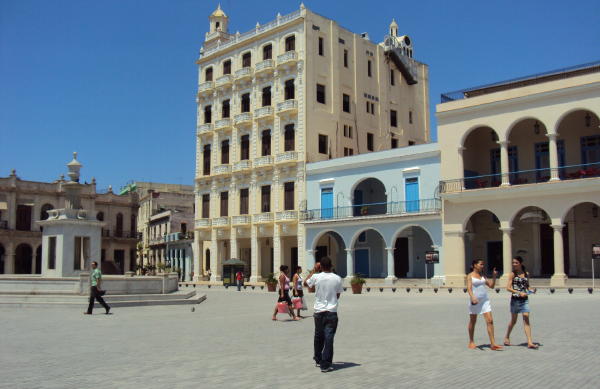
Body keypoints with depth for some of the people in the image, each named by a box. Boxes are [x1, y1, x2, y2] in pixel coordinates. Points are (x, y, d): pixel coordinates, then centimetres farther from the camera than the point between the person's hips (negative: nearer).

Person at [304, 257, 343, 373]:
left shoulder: (316, 277, -8)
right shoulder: (337, 278, -7)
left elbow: (305, 283, 13)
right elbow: (338, 295, 5)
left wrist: (314, 270, 18)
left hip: (319, 312, 1)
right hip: (332, 312, -1)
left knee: (318, 337, 19)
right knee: (329, 338, 0)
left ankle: (318, 359, 34)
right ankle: (325, 365, -2)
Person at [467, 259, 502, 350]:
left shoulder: (482, 276, 15)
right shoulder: (470, 276, -2)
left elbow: (491, 286, 17)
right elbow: (469, 288, -13)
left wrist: (494, 276, 5)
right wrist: (472, 297, -29)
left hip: (485, 300, 5)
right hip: (475, 301, -5)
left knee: (490, 321, -7)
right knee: (473, 321, 7)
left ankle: (493, 343, -7)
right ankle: (471, 342, 21)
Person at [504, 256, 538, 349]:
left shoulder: (526, 274, 8)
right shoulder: (512, 274, -4)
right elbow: (508, 288, -10)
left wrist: (530, 290, -1)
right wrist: (519, 293, -21)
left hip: (525, 299, 3)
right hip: (515, 299, -2)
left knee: (526, 319, -8)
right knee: (513, 320, 9)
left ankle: (529, 342, -10)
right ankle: (507, 337, 30)